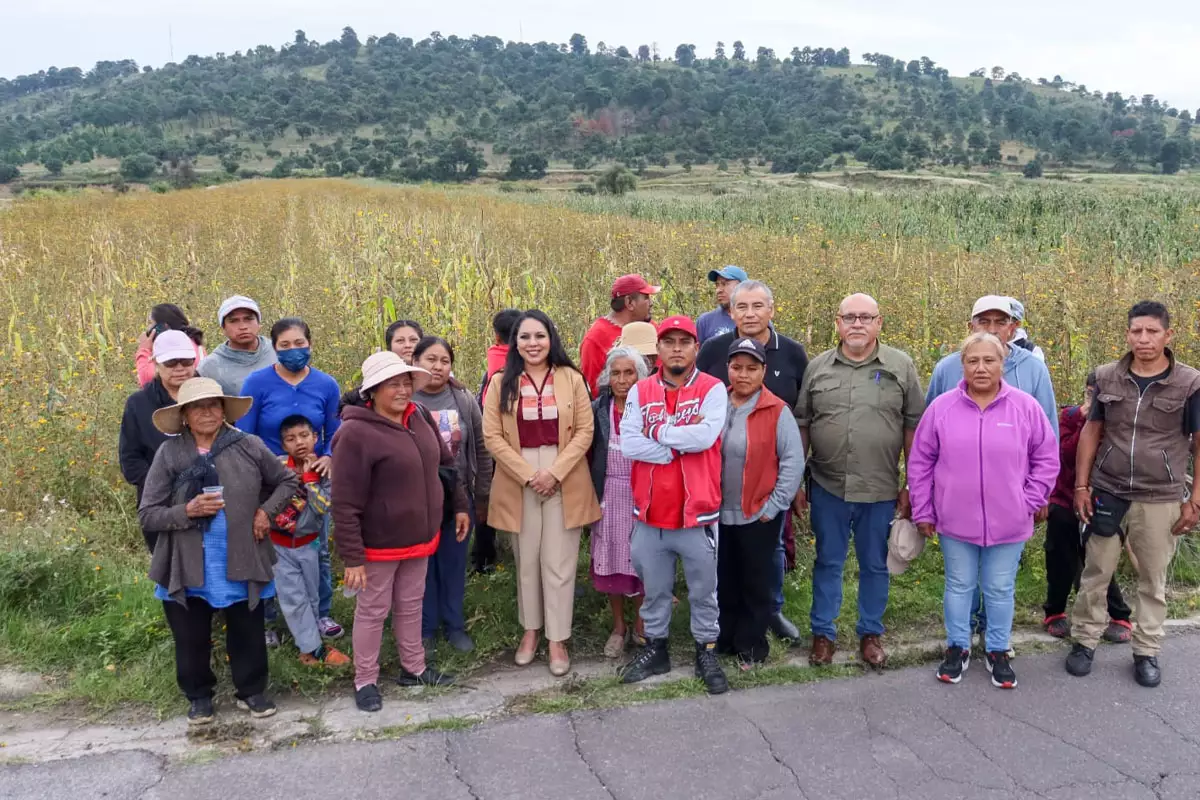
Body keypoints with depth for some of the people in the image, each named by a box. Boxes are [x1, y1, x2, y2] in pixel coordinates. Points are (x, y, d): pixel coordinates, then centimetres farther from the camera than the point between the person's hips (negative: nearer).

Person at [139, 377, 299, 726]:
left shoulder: (249, 447, -6)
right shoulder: (168, 454, -8)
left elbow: (288, 481, 10)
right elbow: (147, 515, -6)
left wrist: (266, 511, -4)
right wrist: (187, 511, -21)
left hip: (242, 565, 1)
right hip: (187, 570, 0)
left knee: (248, 636, 16)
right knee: (192, 640, 16)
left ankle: (251, 691, 38)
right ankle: (199, 695, 39)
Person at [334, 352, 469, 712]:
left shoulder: (419, 418, 0)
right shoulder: (356, 434, -22)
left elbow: (445, 462, 15)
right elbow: (345, 505, -22)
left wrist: (460, 505, 16)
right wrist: (352, 557, -21)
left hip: (420, 537, 6)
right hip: (380, 544, -6)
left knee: (411, 605, 21)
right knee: (373, 612, 10)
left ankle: (414, 668, 38)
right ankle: (365, 681, 27)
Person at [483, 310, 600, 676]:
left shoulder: (572, 379, 1)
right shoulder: (501, 383, 2)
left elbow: (584, 431, -2)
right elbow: (492, 436, -2)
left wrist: (555, 472, -13)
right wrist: (527, 474, -11)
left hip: (565, 482, -1)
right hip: (518, 483, 1)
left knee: (559, 563, 3)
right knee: (526, 561, 11)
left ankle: (558, 639, 15)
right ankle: (530, 630, 28)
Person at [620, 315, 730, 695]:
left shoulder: (712, 389, -6)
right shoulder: (640, 391, 1)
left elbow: (706, 436, -23)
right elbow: (628, 443, -11)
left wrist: (657, 432, -12)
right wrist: (681, 443, -16)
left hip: (697, 511, -2)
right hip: (649, 512, 3)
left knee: (703, 590, 13)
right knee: (654, 589, 17)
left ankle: (706, 652, 29)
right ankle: (655, 648, 34)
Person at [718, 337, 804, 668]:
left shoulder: (777, 412, -11)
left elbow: (793, 462, -11)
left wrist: (774, 505, -11)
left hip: (759, 515, -4)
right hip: (718, 513, 4)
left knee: (755, 583, 10)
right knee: (723, 581, 16)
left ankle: (750, 645, 26)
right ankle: (722, 638, 34)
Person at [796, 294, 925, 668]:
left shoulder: (901, 366, -2)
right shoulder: (817, 367, 1)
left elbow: (913, 428, 0)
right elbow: (801, 426, 5)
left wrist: (912, 486, -1)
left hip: (881, 489, 0)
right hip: (827, 487, 1)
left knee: (875, 565, 13)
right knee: (828, 563, 12)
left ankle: (871, 633, 29)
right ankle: (823, 632, 26)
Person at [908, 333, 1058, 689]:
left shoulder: (1026, 407, -5)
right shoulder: (942, 407, -5)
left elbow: (1047, 458, 4)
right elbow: (920, 462, 1)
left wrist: (1031, 502, -2)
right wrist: (923, 511, 1)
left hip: (1008, 522, 0)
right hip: (956, 521, 0)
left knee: (1001, 589, 13)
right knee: (959, 586, 14)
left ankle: (998, 652, 30)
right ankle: (957, 647, 30)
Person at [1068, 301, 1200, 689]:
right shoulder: (1108, 377, 0)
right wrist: (1081, 486, 2)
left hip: (1161, 499, -1)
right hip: (1107, 493, 1)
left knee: (1153, 579, 11)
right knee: (1095, 573, 9)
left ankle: (1147, 652, 26)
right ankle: (1085, 641, 24)